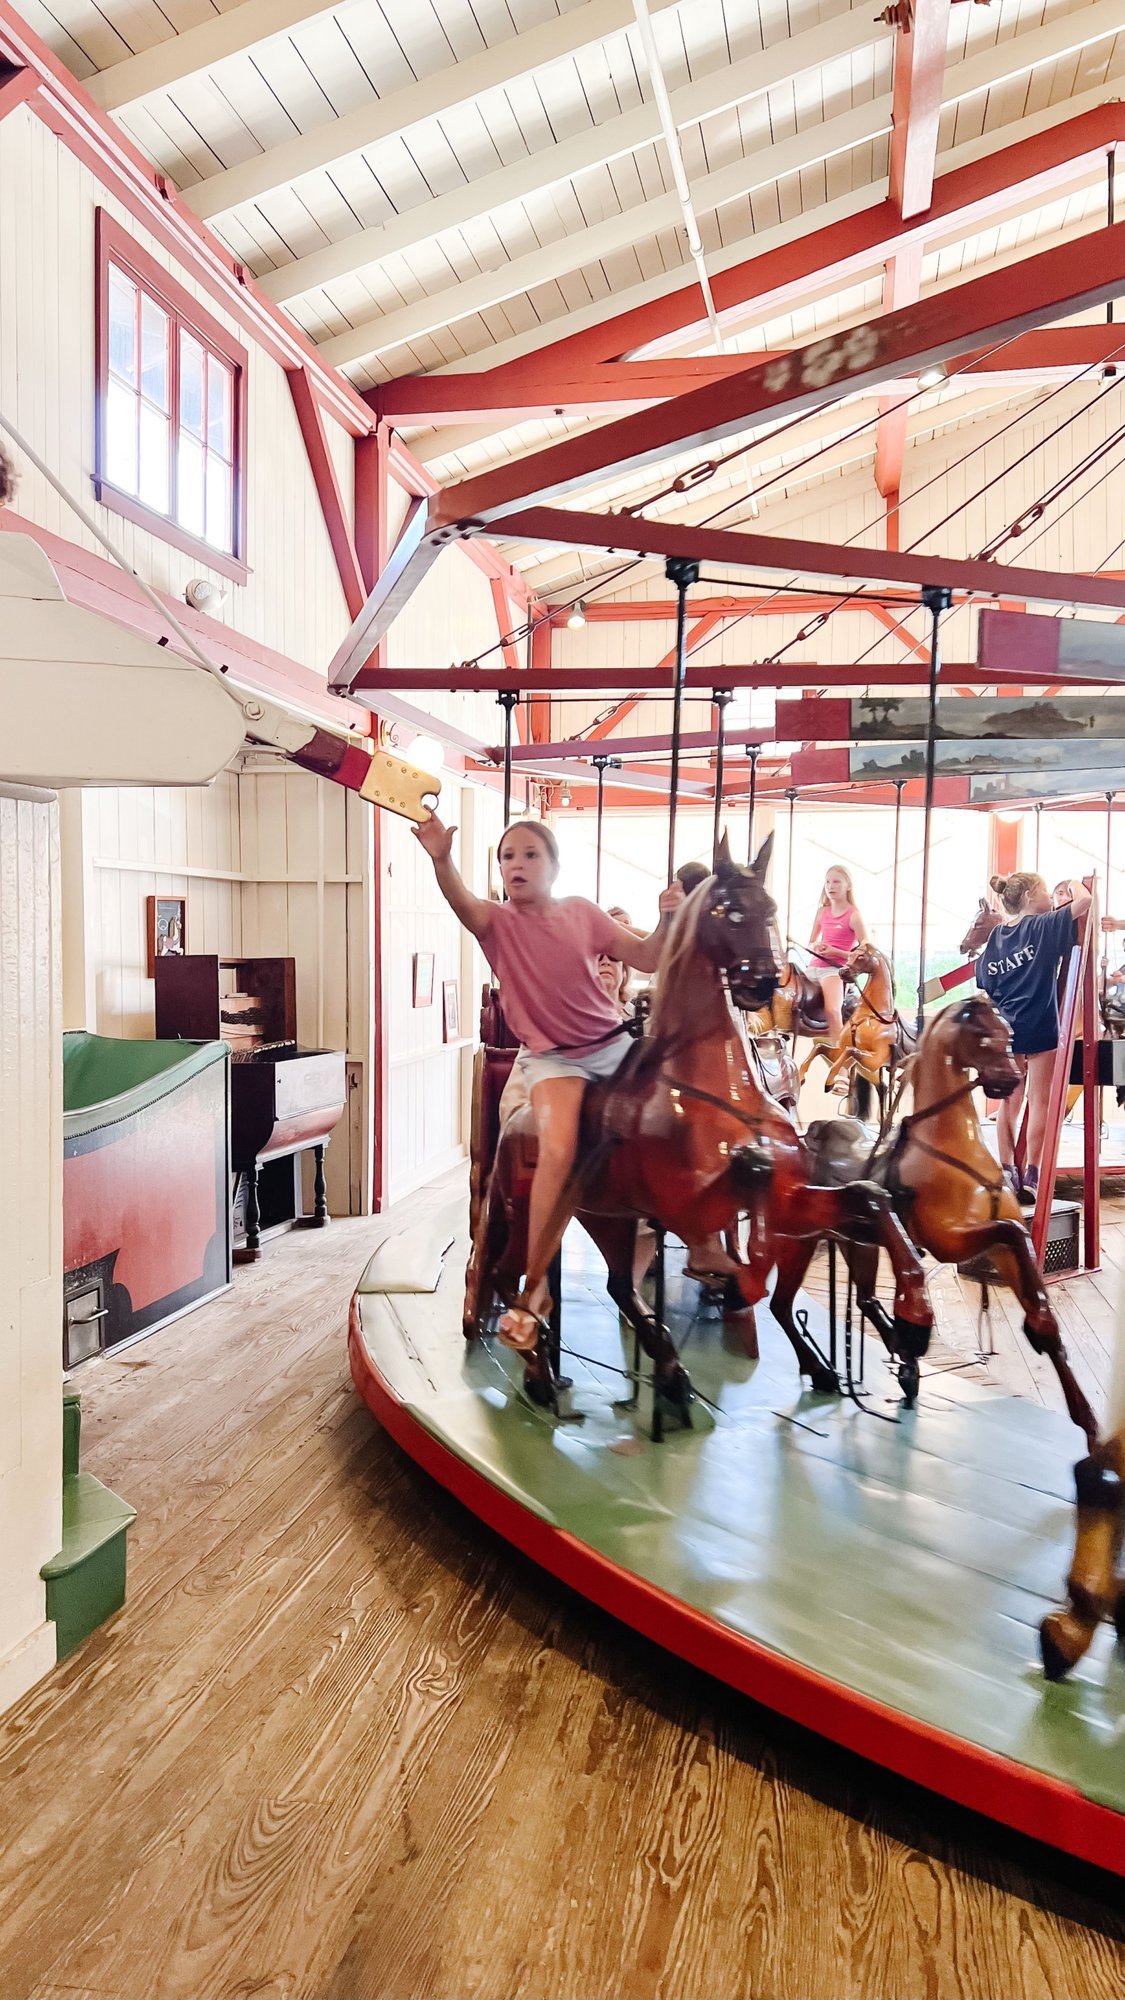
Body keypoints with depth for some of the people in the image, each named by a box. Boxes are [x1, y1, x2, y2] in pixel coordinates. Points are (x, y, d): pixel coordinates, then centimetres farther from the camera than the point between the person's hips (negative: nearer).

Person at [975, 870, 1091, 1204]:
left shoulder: (995, 936, 9)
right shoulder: (1044, 926, -6)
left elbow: (984, 989, 9)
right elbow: (1084, 900, -15)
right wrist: (1072, 883, 7)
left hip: (1005, 1028, 5)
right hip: (1039, 1029, -5)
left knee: (1010, 1102, 12)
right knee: (1039, 1102, 1)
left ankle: (1007, 1173, 16)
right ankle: (1031, 1177, 2)